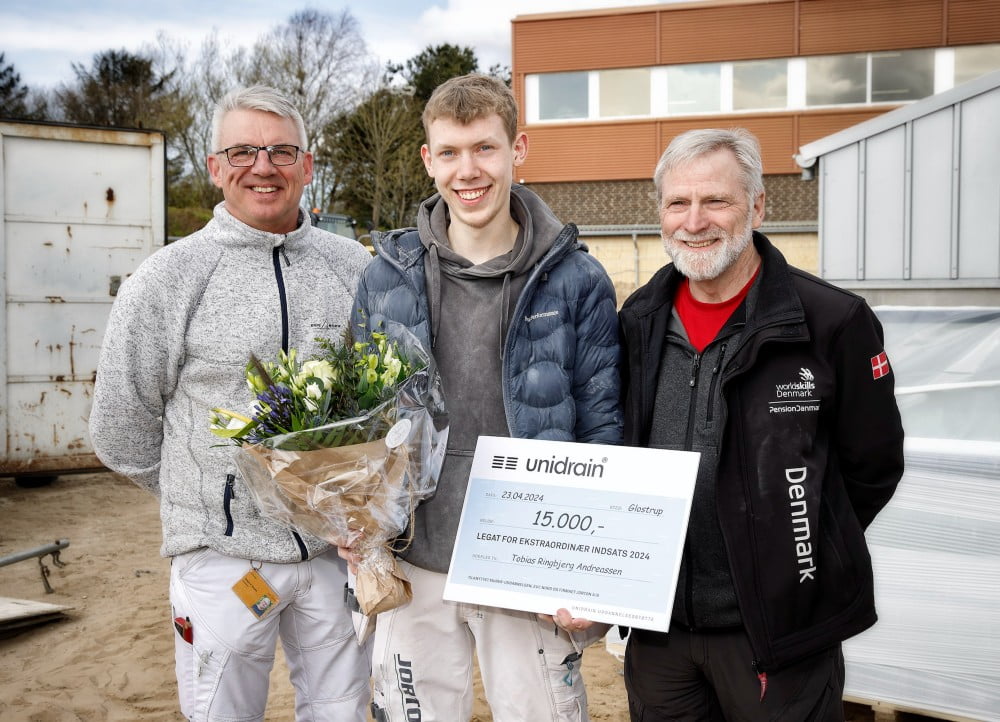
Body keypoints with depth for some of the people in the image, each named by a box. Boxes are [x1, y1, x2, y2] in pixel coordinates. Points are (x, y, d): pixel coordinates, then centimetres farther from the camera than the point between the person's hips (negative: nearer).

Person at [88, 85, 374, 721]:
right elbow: (123, 431, 1)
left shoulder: (353, 266, 3)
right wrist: (210, 501, 6)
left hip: (340, 547, 3)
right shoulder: (168, 280, -6)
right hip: (227, 554, -3)